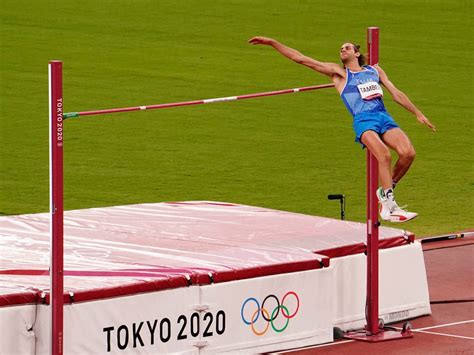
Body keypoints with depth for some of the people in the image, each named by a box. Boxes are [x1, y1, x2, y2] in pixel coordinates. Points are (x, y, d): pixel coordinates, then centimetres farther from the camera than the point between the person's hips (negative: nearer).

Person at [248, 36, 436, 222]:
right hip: (363, 119, -4)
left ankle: (385, 191, 2)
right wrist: (272, 43, 13)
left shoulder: (374, 70, 29)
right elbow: (300, 58, 16)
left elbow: (396, 93, 31)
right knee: (384, 155, -29)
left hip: (383, 116, 4)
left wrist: (418, 113, 27)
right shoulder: (339, 73, 19)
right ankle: (389, 206, -29)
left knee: (408, 153, -20)